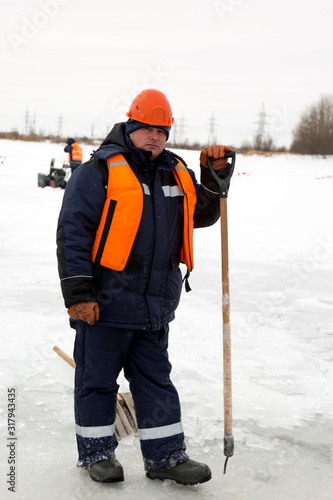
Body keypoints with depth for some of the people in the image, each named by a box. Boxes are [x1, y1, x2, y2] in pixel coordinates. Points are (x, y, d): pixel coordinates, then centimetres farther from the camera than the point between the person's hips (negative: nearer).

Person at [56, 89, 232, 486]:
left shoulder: (176, 174, 12)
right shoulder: (100, 170, -8)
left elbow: (203, 214, 23)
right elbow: (72, 233, -11)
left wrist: (215, 176, 5)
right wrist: (78, 293, -16)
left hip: (155, 304, 6)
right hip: (105, 303, -6)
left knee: (156, 378, 13)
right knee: (97, 378, 7)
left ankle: (165, 456, 22)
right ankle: (96, 452, 23)